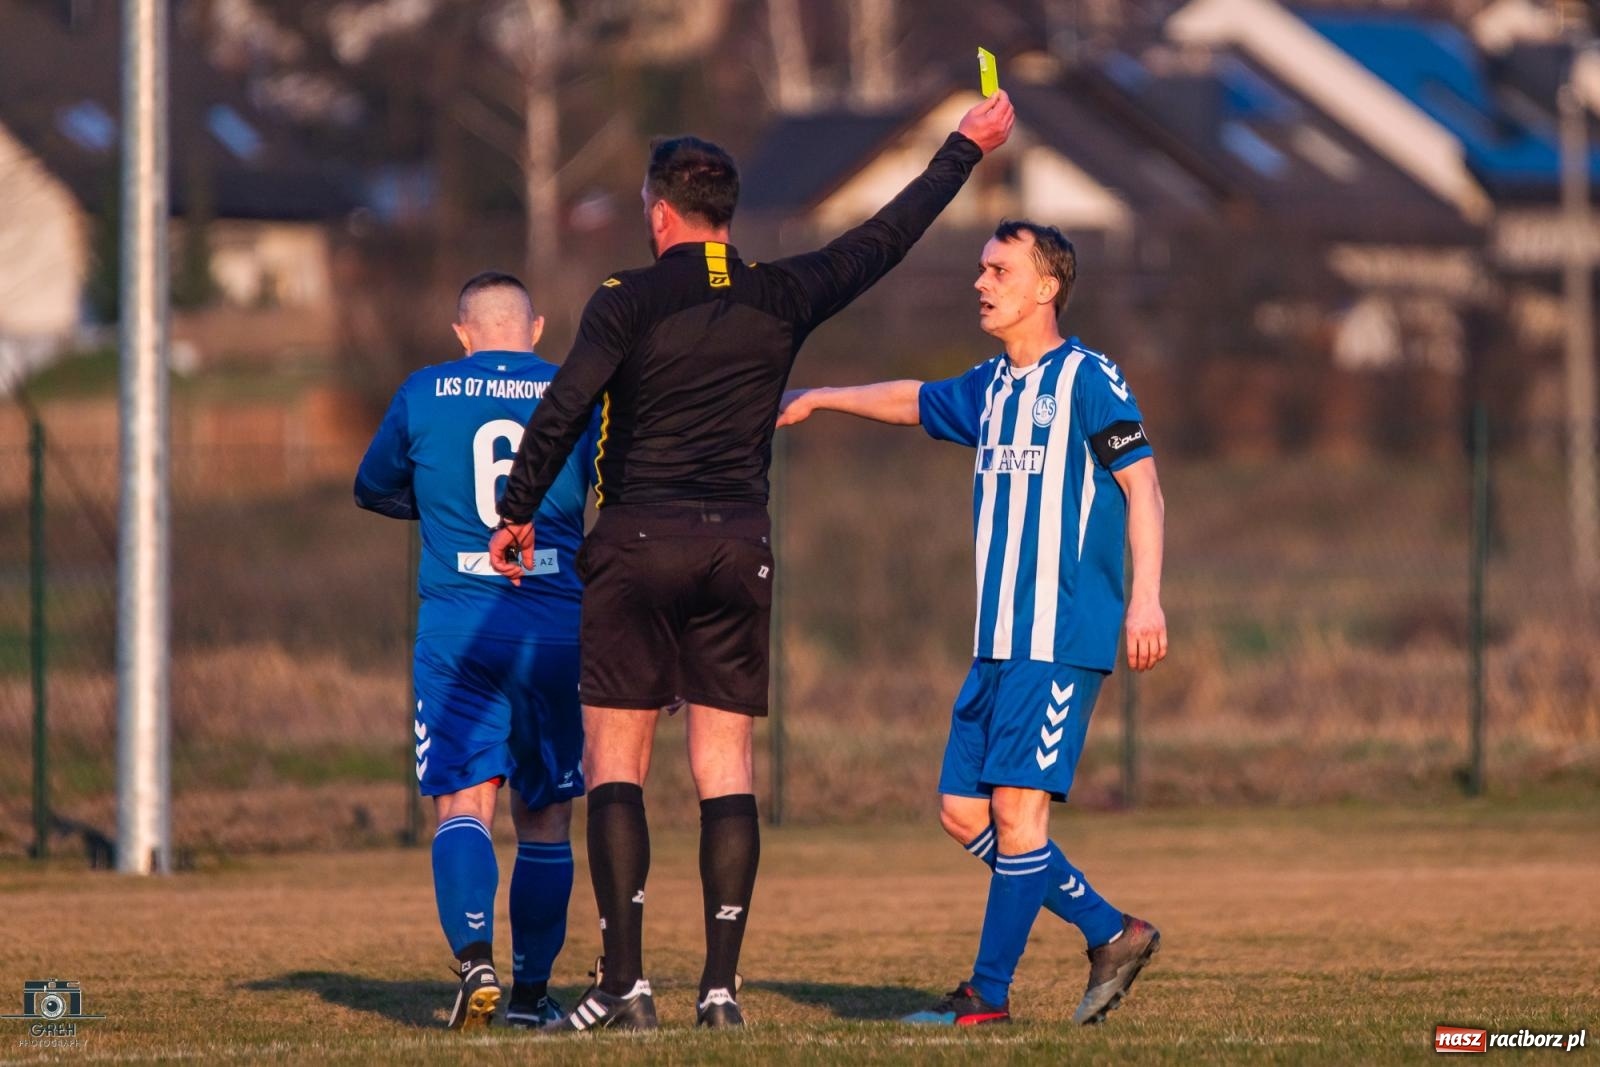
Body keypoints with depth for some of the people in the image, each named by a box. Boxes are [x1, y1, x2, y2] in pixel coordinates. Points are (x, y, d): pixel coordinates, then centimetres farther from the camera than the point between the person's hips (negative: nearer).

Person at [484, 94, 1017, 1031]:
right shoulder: (781, 298, 4)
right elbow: (885, 241, 16)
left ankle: (625, 982, -7)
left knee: (615, 762, 1)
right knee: (727, 767, 5)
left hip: (636, 545, -3)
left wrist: (519, 514, 1)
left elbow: (563, 411, -11)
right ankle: (721, 985, -1)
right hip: (740, 549, 3)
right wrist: (966, 150, 28)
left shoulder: (627, 303, -5)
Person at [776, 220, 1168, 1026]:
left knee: (1016, 807, -10)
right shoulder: (990, 387, 17)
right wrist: (818, 400, 41)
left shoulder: (1087, 379, -6)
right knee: (964, 813, 4)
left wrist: (1146, 597, -21)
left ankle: (989, 995, -4)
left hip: (1060, 640, -8)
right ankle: (1111, 935, 14)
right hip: (998, 642, 8)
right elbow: (915, 401, 36)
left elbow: (1142, 485, -12)